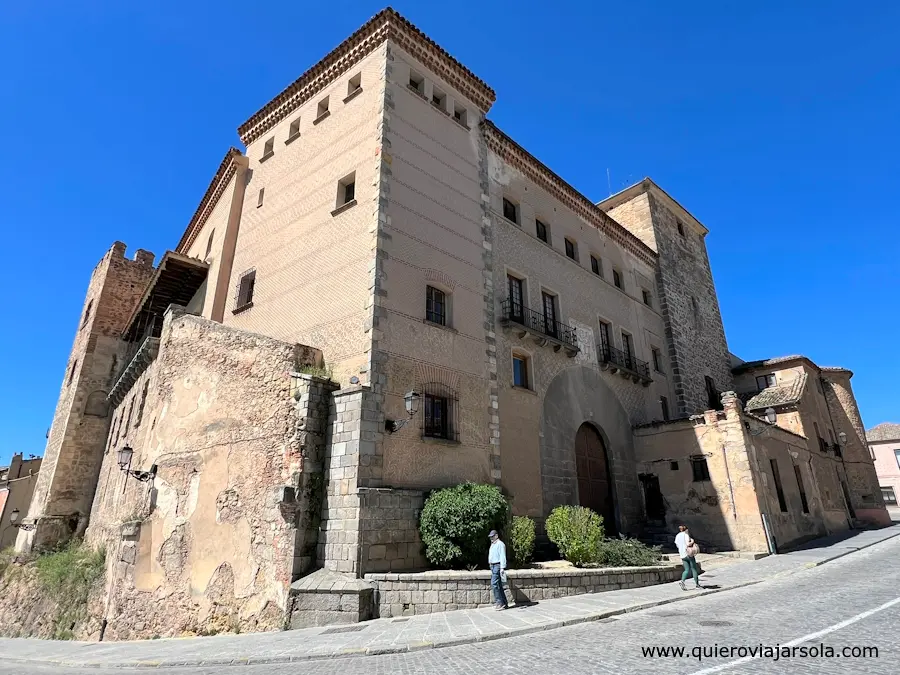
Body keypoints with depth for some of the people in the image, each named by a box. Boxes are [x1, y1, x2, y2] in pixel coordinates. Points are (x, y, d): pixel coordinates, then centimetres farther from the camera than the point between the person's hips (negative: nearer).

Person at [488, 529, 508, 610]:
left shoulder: (500, 544, -10)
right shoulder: (492, 545, 19)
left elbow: (503, 557, -18)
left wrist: (502, 568, -24)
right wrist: (491, 566, 19)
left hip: (497, 566, -10)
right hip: (493, 566, 10)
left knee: (494, 584, -14)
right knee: (498, 585, 11)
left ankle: (499, 602, -10)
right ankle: (503, 603, 16)